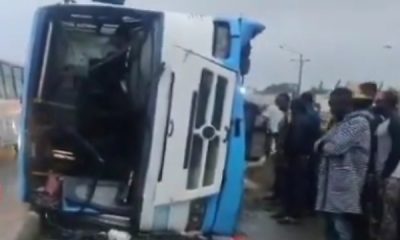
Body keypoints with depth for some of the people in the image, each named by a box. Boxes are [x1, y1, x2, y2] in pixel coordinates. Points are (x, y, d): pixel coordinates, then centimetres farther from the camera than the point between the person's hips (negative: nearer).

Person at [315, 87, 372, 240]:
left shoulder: (359, 122, -10)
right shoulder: (340, 123, 21)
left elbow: (335, 147, -19)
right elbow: (319, 144, 16)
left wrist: (323, 146, 2)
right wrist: (324, 145, -5)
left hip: (344, 184, -9)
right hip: (331, 182, 9)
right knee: (331, 227, 13)